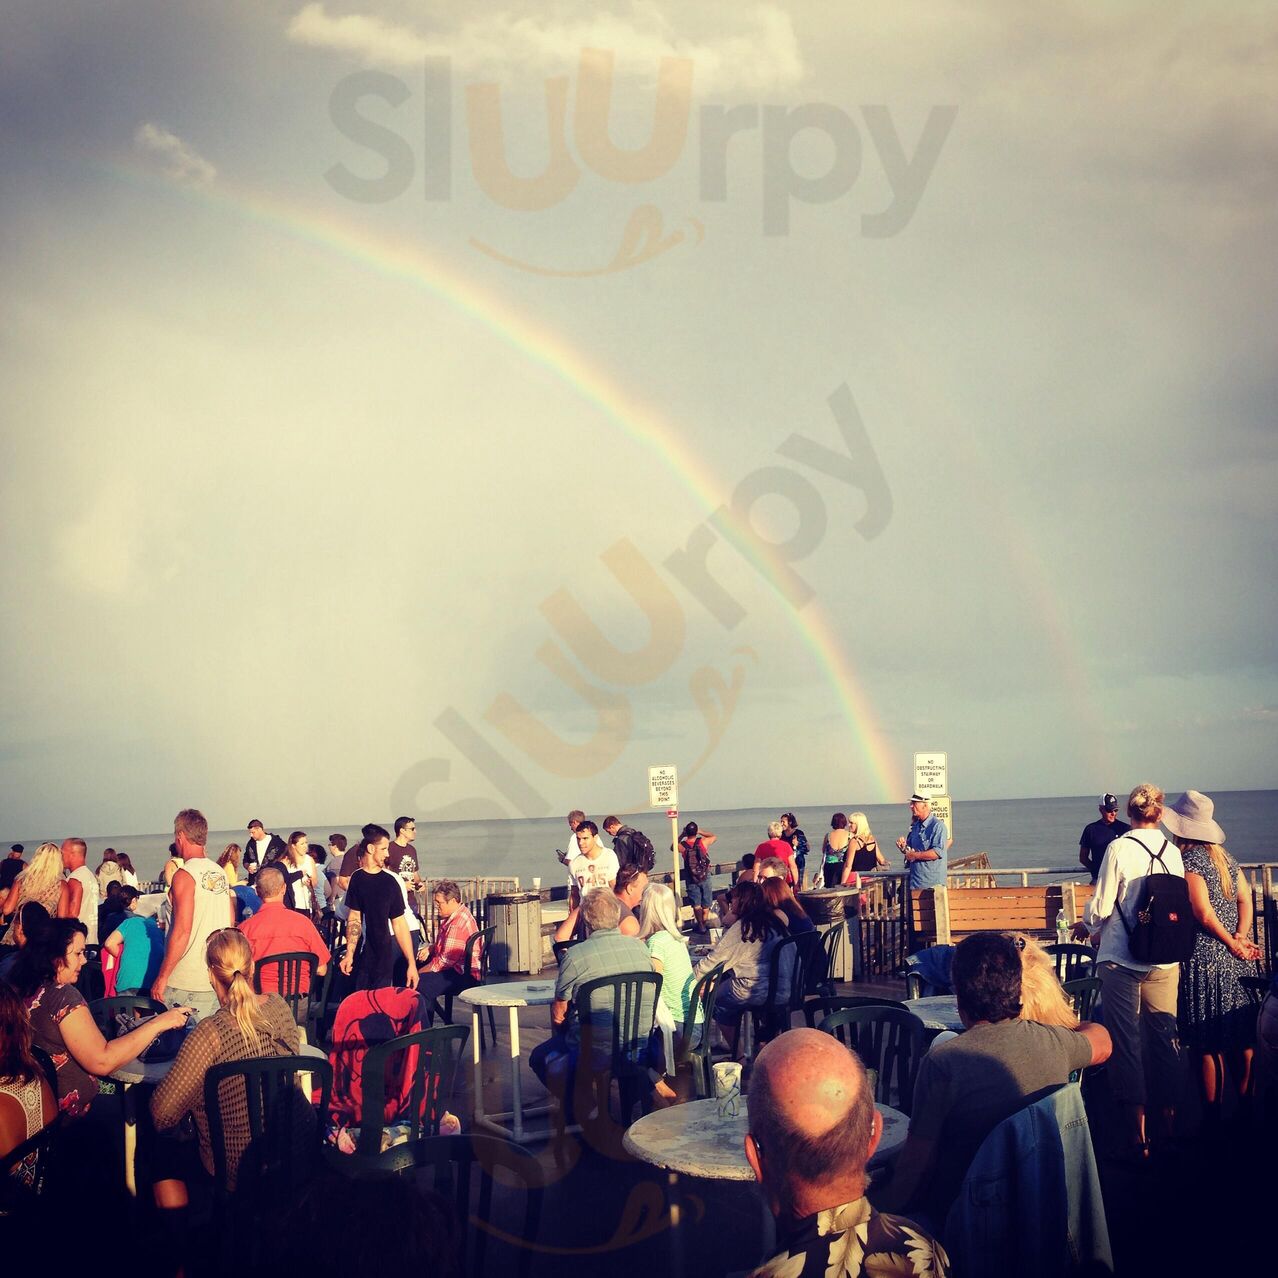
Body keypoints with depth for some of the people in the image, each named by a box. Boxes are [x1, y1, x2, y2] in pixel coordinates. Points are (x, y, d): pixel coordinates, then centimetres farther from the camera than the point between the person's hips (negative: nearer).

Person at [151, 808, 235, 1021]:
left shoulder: (184, 875, -12)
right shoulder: (220, 873, 10)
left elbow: (182, 932, -17)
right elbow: (230, 925, 15)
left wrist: (161, 978, -12)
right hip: (220, 981, 7)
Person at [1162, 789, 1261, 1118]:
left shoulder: (1188, 859, -14)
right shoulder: (1223, 856, 10)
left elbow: (1204, 914, -18)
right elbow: (1245, 899, 8)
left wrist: (1233, 944, -8)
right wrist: (1240, 938, -3)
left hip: (1202, 958, -8)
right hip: (1231, 958, 8)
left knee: (1208, 1044, 0)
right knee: (1241, 1037, 14)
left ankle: (1213, 1113, 5)